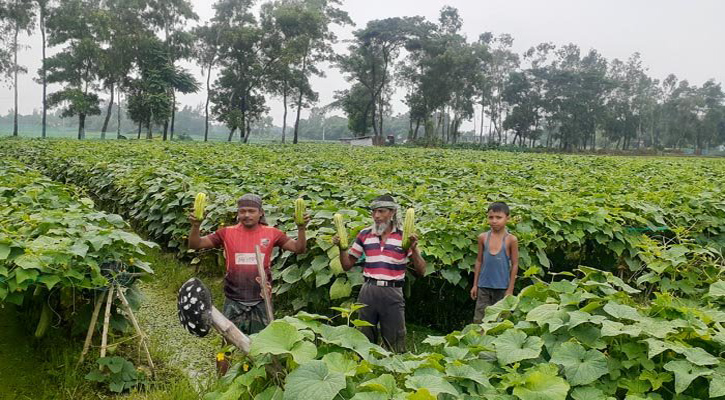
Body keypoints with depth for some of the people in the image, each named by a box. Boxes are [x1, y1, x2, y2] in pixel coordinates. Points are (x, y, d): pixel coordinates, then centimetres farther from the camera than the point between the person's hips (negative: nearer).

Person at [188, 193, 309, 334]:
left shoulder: (271, 233, -3)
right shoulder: (227, 233, -4)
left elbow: (299, 249, -5)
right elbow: (195, 244, -5)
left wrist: (301, 229, -22)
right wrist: (195, 226, -23)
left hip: (261, 301, 0)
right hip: (233, 302, 0)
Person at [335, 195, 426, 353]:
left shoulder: (404, 236, -1)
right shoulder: (364, 235, 6)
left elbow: (421, 271, -4)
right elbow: (347, 265, 11)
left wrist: (414, 249, -19)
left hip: (392, 293, -2)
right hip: (368, 291, 2)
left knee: (394, 345, 6)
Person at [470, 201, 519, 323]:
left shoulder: (511, 239, -8)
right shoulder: (483, 237, 0)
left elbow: (515, 264, -3)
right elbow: (479, 261, 8)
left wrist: (510, 289, -4)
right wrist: (475, 285, 8)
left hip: (502, 288, -2)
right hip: (484, 287, 2)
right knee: (478, 320, 2)